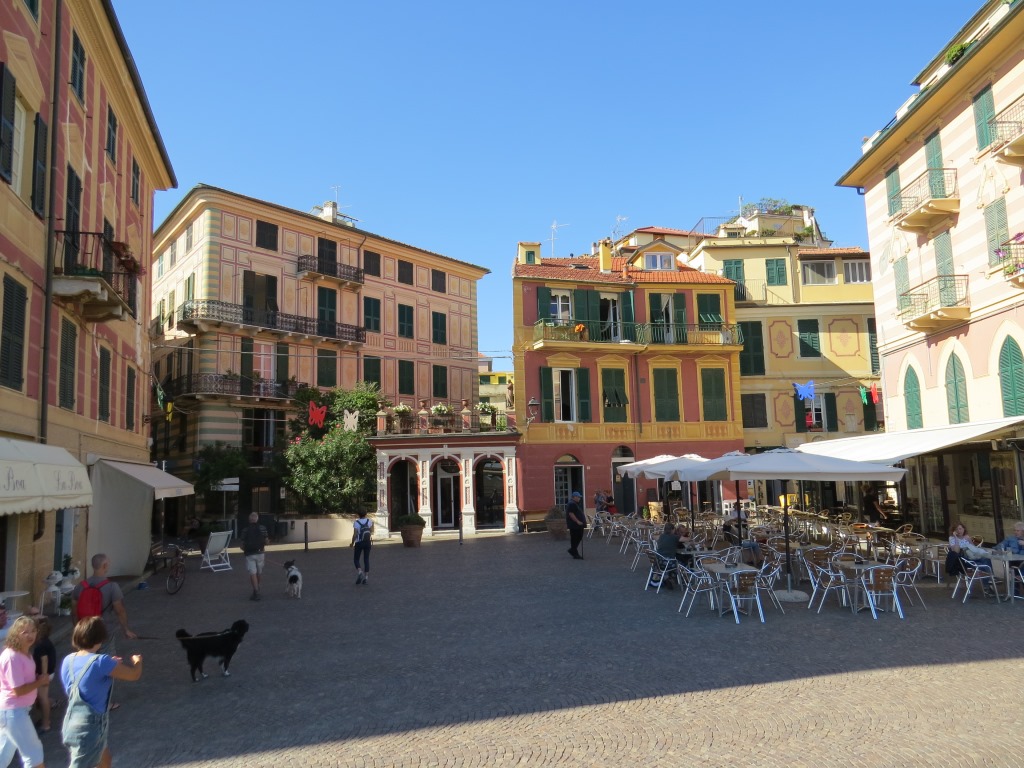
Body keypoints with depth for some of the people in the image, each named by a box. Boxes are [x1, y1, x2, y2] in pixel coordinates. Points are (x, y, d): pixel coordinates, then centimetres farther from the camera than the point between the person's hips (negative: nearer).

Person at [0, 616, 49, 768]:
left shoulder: (26, 653, 6)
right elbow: (18, 690, -24)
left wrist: (39, 680, 2)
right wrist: (40, 681, -12)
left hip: (17, 709, 10)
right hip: (12, 711, -10)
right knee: (34, 751, -1)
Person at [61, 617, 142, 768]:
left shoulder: (68, 660, -2)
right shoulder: (100, 661, -24)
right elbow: (134, 674, -13)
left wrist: (111, 665, 16)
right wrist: (137, 661, 8)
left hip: (72, 723, 8)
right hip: (89, 726, -8)